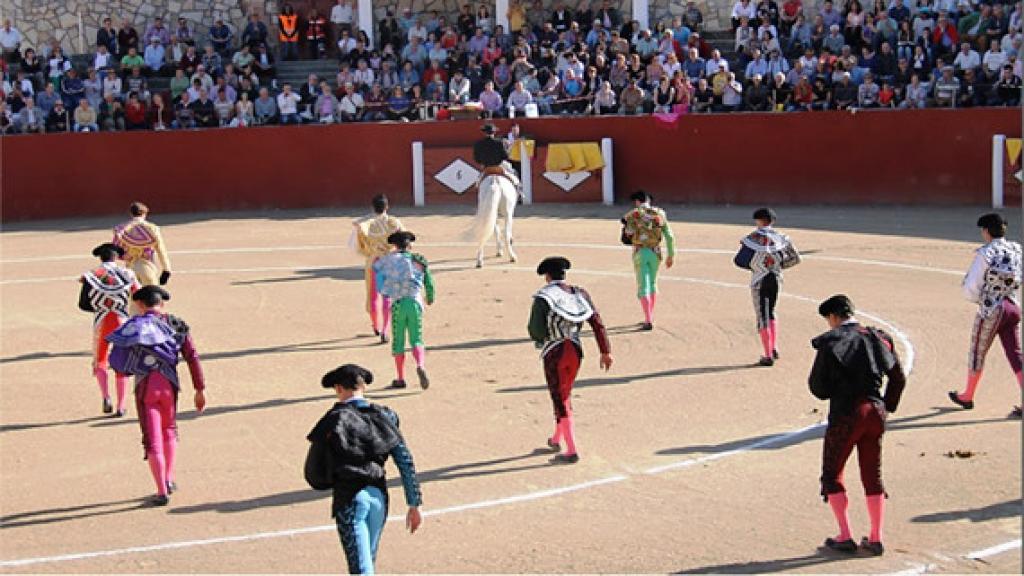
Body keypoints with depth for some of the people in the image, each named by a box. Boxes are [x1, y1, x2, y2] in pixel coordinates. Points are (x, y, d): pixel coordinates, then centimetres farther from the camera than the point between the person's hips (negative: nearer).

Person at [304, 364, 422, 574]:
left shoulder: (333, 420, -5)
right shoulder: (384, 416, 6)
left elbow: (313, 472, -5)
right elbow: (406, 462, 3)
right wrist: (414, 504, 7)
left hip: (349, 499, -5)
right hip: (378, 496, 5)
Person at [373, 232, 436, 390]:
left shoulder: (390, 258, 6)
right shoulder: (419, 260, 10)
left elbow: (375, 266, 25)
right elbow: (429, 283, 11)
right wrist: (430, 298, 29)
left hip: (398, 303, -1)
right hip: (415, 302, 1)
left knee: (398, 342, 8)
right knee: (417, 340, 3)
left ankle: (400, 379, 9)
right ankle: (421, 366, -26)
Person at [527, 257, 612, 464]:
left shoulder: (543, 297, -12)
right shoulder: (579, 294, 3)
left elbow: (535, 330, -17)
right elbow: (597, 322, -2)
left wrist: (542, 337, 7)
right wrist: (605, 351, 1)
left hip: (554, 354, -5)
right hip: (575, 351, 5)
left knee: (560, 402, 3)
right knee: (565, 395, 24)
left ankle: (572, 452, 2)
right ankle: (556, 440, 39)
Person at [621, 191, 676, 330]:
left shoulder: (633, 214, -4)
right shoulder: (659, 214, 6)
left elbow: (627, 236, -8)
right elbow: (669, 236, 4)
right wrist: (671, 255, 12)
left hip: (640, 252, -3)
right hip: (655, 252, 3)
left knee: (643, 286, -2)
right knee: (653, 283, 21)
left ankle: (648, 321, -12)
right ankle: (650, 317, 27)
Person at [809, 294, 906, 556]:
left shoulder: (830, 342, -7)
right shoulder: (877, 338, 8)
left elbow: (818, 387, -7)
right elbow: (898, 378, 11)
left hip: (845, 415, -5)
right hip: (875, 412, 5)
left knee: (832, 474, 10)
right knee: (873, 476, 15)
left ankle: (845, 537, 5)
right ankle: (875, 539, 16)